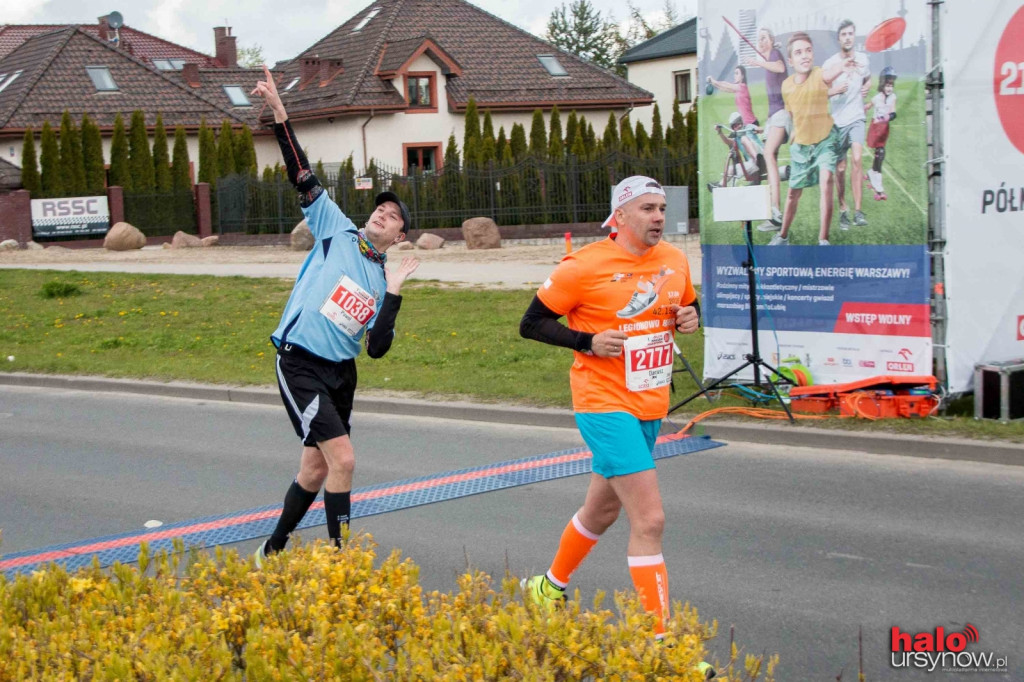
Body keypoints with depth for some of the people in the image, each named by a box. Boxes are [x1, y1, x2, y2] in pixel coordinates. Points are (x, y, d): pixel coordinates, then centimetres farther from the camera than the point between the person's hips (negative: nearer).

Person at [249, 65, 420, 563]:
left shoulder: (382, 280, 11)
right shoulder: (337, 231, 2)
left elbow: (377, 348, 1)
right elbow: (302, 177, -6)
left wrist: (392, 294, -8)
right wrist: (279, 115, -13)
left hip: (340, 372, 6)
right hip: (300, 365, -6)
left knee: (316, 467, 12)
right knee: (341, 458, -15)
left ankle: (273, 551, 31)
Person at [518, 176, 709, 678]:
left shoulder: (674, 261, 4)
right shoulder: (584, 267, -14)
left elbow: (687, 304, 22)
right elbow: (531, 324, -5)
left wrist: (691, 317, -2)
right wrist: (588, 342, -19)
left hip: (650, 407, 7)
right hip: (605, 405, -7)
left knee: (602, 509, 23)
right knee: (650, 520, -15)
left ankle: (550, 587, 47)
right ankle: (659, 638, -8)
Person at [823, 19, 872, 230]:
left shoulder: (862, 59, 3)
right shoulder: (829, 64, -6)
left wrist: (866, 87, 1)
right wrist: (834, 90, -23)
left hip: (856, 118, 1)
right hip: (838, 120, -1)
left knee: (857, 159, -18)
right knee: (840, 169, 5)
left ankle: (857, 210, -18)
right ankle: (843, 211, 19)